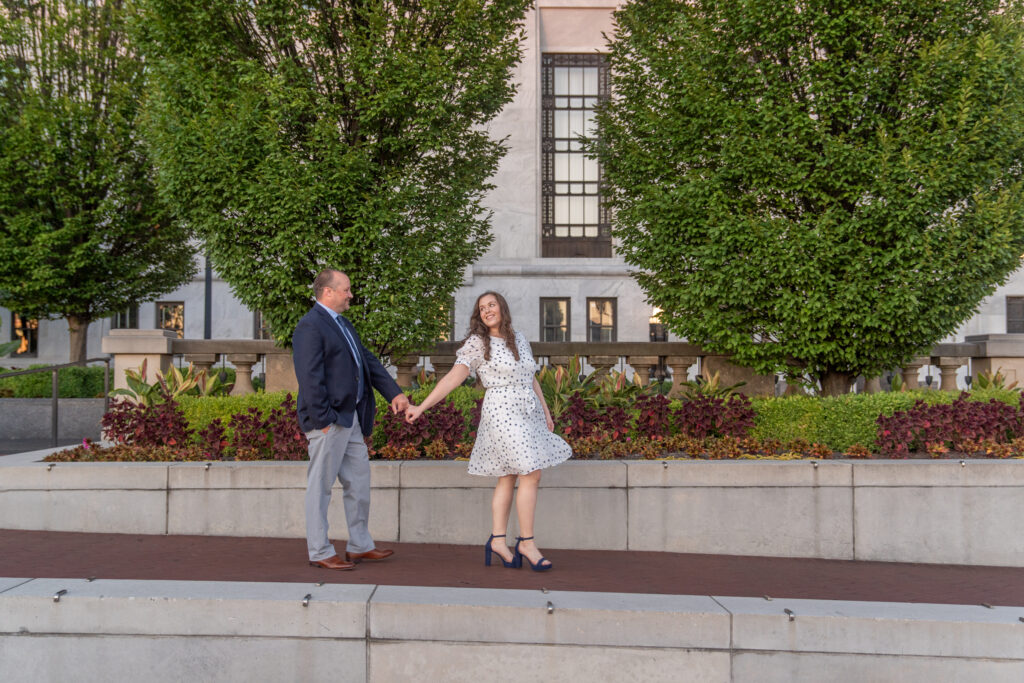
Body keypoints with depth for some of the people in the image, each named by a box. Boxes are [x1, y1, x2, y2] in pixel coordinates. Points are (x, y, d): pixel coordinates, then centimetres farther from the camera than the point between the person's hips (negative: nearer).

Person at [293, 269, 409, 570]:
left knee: (359, 480, 14)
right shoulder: (310, 327, -13)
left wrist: (394, 393, 8)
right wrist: (323, 419, -21)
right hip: (328, 421, -10)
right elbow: (310, 378, -19)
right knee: (321, 486, 0)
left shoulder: (343, 324, 18)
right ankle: (319, 553, 9)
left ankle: (360, 546, 24)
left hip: (350, 418, 10)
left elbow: (368, 361, 18)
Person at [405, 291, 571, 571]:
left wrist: (545, 411, 17)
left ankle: (497, 540, 12)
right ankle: (526, 543, -5)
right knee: (530, 475, -12)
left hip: (528, 413, 6)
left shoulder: (519, 339, 14)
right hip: (503, 411, -6)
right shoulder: (477, 343, -5)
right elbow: (453, 377, -10)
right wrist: (421, 407, -17)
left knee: (508, 478, 7)